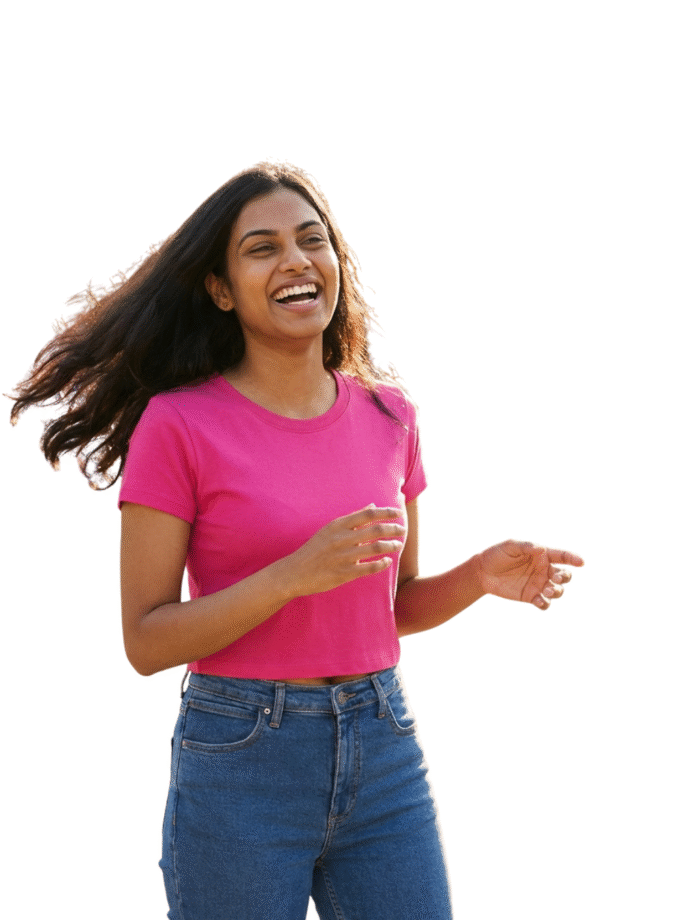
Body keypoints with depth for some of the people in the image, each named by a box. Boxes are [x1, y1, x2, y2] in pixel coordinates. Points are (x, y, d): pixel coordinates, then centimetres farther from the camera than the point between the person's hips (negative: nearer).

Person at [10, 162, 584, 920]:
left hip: (384, 754, 4)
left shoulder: (387, 414, 5)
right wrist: (297, 573, -22)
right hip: (240, 764, -4)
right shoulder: (177, 425, -8)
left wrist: (480, 576, -6)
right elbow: (146, 642, -10)